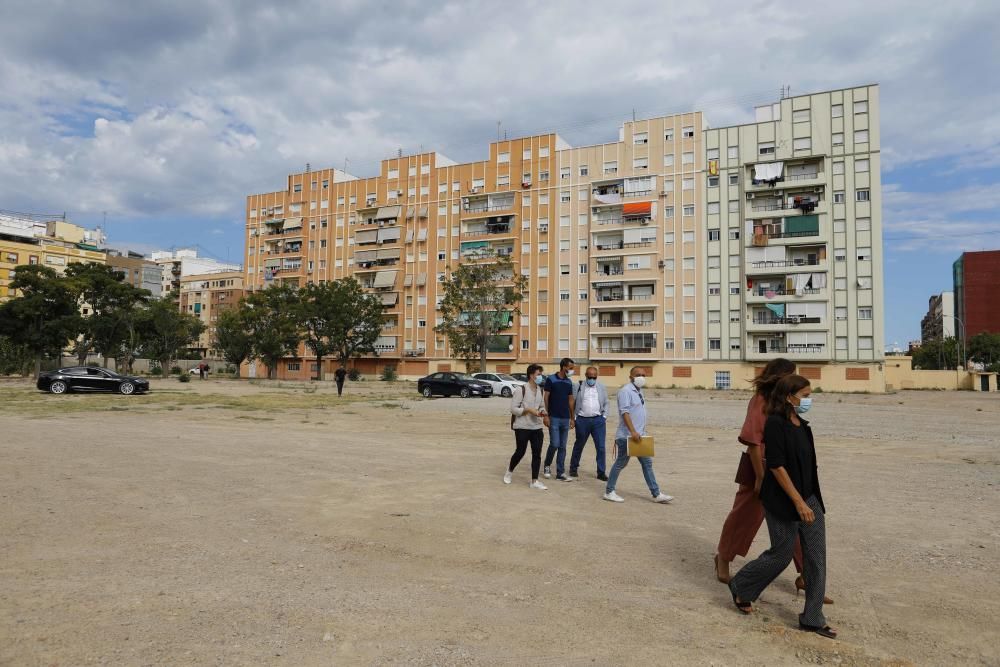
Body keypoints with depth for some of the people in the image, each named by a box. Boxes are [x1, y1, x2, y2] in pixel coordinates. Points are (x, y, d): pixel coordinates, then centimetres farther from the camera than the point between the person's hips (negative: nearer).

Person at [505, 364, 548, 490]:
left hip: (537, 427, 6)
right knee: (520, 452, 4)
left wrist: (542, 412, -3)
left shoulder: (541, 391, 9)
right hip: (522, 427, -6)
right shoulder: (521, 390, -12)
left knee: (537, 454, 2)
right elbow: (513, 409, -12)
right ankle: (509, 471, 31)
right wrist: (528, 410, -21)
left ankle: (534, 481, 10)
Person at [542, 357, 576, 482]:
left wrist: (572, 418, 12)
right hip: (554, 418, -5)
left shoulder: (569, 382, 10)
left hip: (565, 419, 5)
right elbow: (546, 398, -6)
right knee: (554, 444, -9)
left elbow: (570, 400, 14)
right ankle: (547, 465, 16)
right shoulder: (551, 379, -5)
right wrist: (546, 415, -11)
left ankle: (560, 473, 10)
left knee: (562, 447, 5)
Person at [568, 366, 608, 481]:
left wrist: (604, 418, 5)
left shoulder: (602, 387, 8)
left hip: (598, 420, 1)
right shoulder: (579, 386, 0)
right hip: (582, 420, -1)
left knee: (601, 447, -2)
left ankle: (601, 472, 7)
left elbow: (605, 404, 13)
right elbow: (572, 402, 1)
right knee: (579, 445, 13)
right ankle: (573, 468, 29)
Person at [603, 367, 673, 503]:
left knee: (647, 463, 8)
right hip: (626, 436, -9)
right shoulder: (626, 391, -14)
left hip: (639, 435, 9)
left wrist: (640, 432, 18)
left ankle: (656, 495, 12)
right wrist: (633, 431, -28)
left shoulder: (639, 391, 14)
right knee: (620, 464, 1)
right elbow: (625, 412, -22)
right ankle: (609, 492, 14)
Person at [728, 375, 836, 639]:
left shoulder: (802, 426, 9)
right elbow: (776, 466, -20)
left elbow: (807, 465, 16)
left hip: (810, 498, 8)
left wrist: (810, 499, 18)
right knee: (781, 554, 3)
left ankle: (812, 619, 19)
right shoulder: (775, 424, -17)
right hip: (783, 501, -8)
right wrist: (799, 502, -21)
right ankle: (740, 587, 27)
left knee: (816, 557, 8)